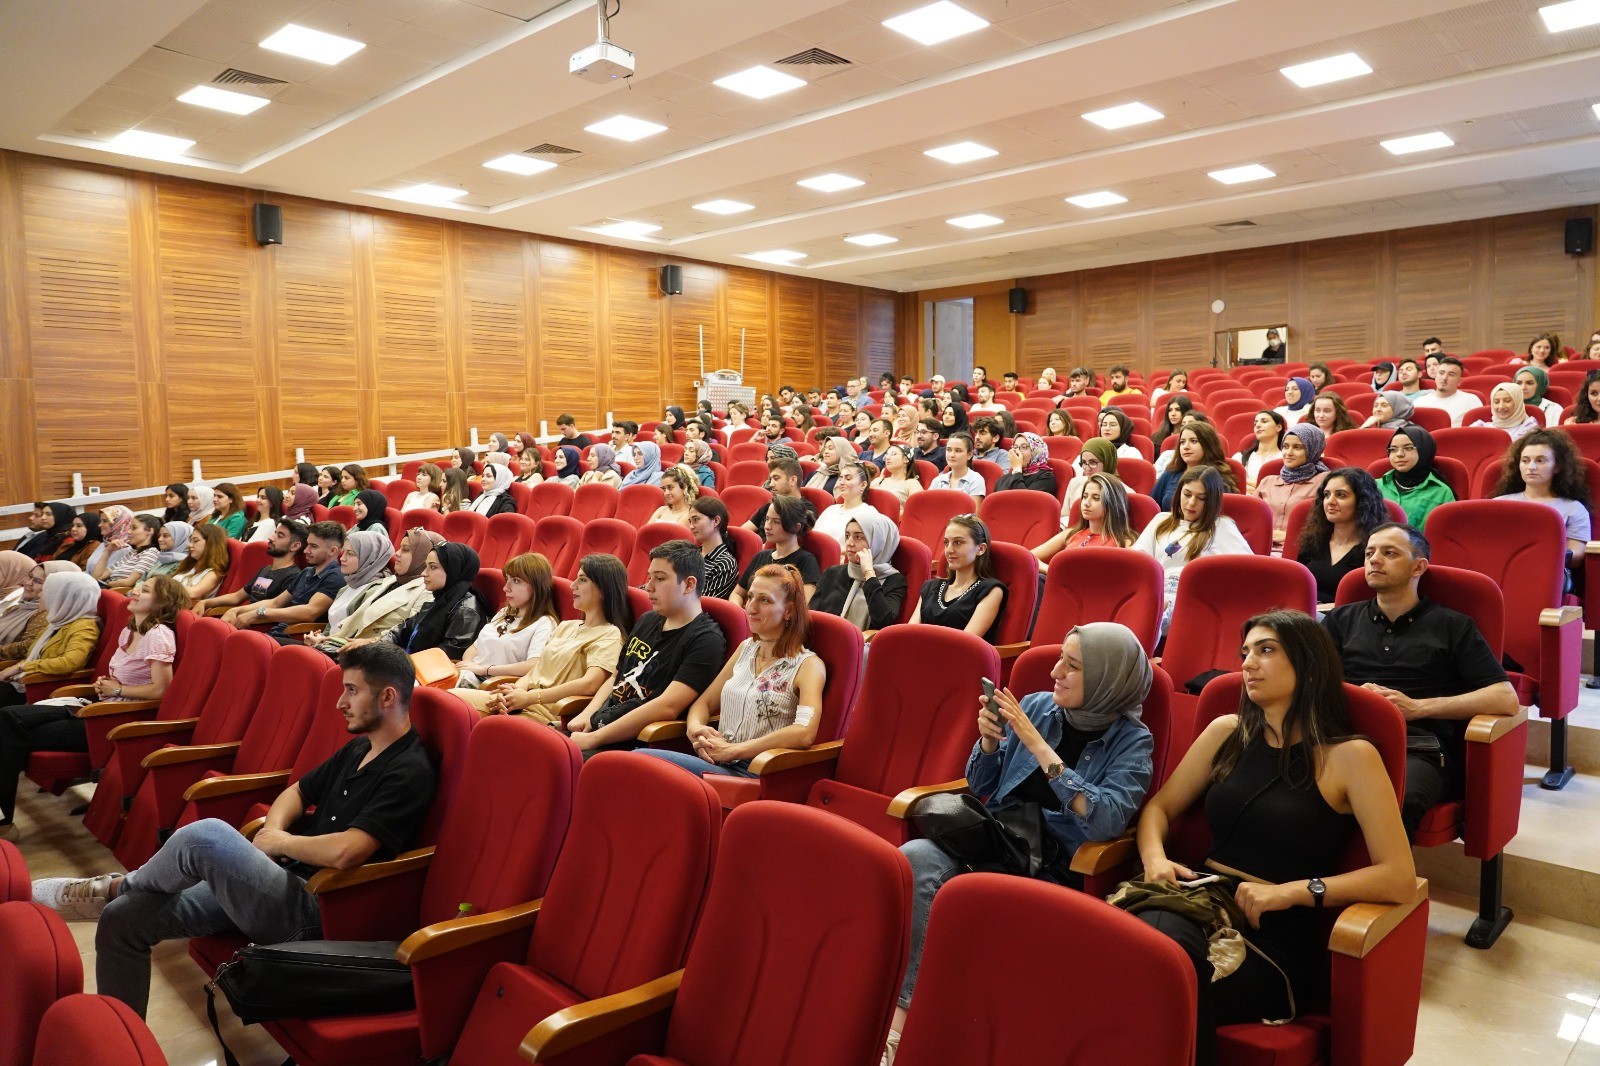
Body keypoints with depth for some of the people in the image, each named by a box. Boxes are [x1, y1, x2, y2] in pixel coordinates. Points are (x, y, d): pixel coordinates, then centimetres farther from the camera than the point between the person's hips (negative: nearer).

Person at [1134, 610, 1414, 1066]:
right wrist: (1154, 857, -4)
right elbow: (1159, 807, 19)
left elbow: (1400, 878, -7)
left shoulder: (1349, 756, 0)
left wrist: (1291, 891, -16)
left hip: (1278, 936, -3)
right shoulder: (1228, 732, 13)